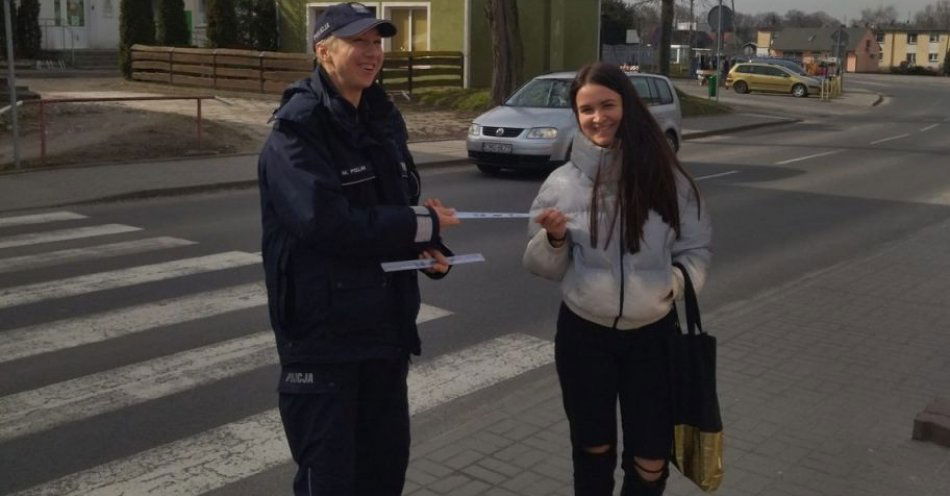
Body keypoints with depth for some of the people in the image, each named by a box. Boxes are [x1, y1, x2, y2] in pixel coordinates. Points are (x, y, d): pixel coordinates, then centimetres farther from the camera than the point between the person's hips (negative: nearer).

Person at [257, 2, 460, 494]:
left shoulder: (383, 119, 10)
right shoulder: (297, 129, -15)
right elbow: (325, 221, -27)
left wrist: (427, 247, -5)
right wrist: (421, 225, -18)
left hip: (386, 323, 8)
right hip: (322, 330, -7)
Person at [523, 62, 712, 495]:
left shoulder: (665, 176, -4)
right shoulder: (562, 183, -4)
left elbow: (696, 249, 5)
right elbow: (543, 268, 2)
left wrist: (677, 283, -15)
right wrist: (555, 239, -19)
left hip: (653, 334, 0)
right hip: (583, 335, 0)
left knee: (650, 461, 7)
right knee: (593, 450, 15)